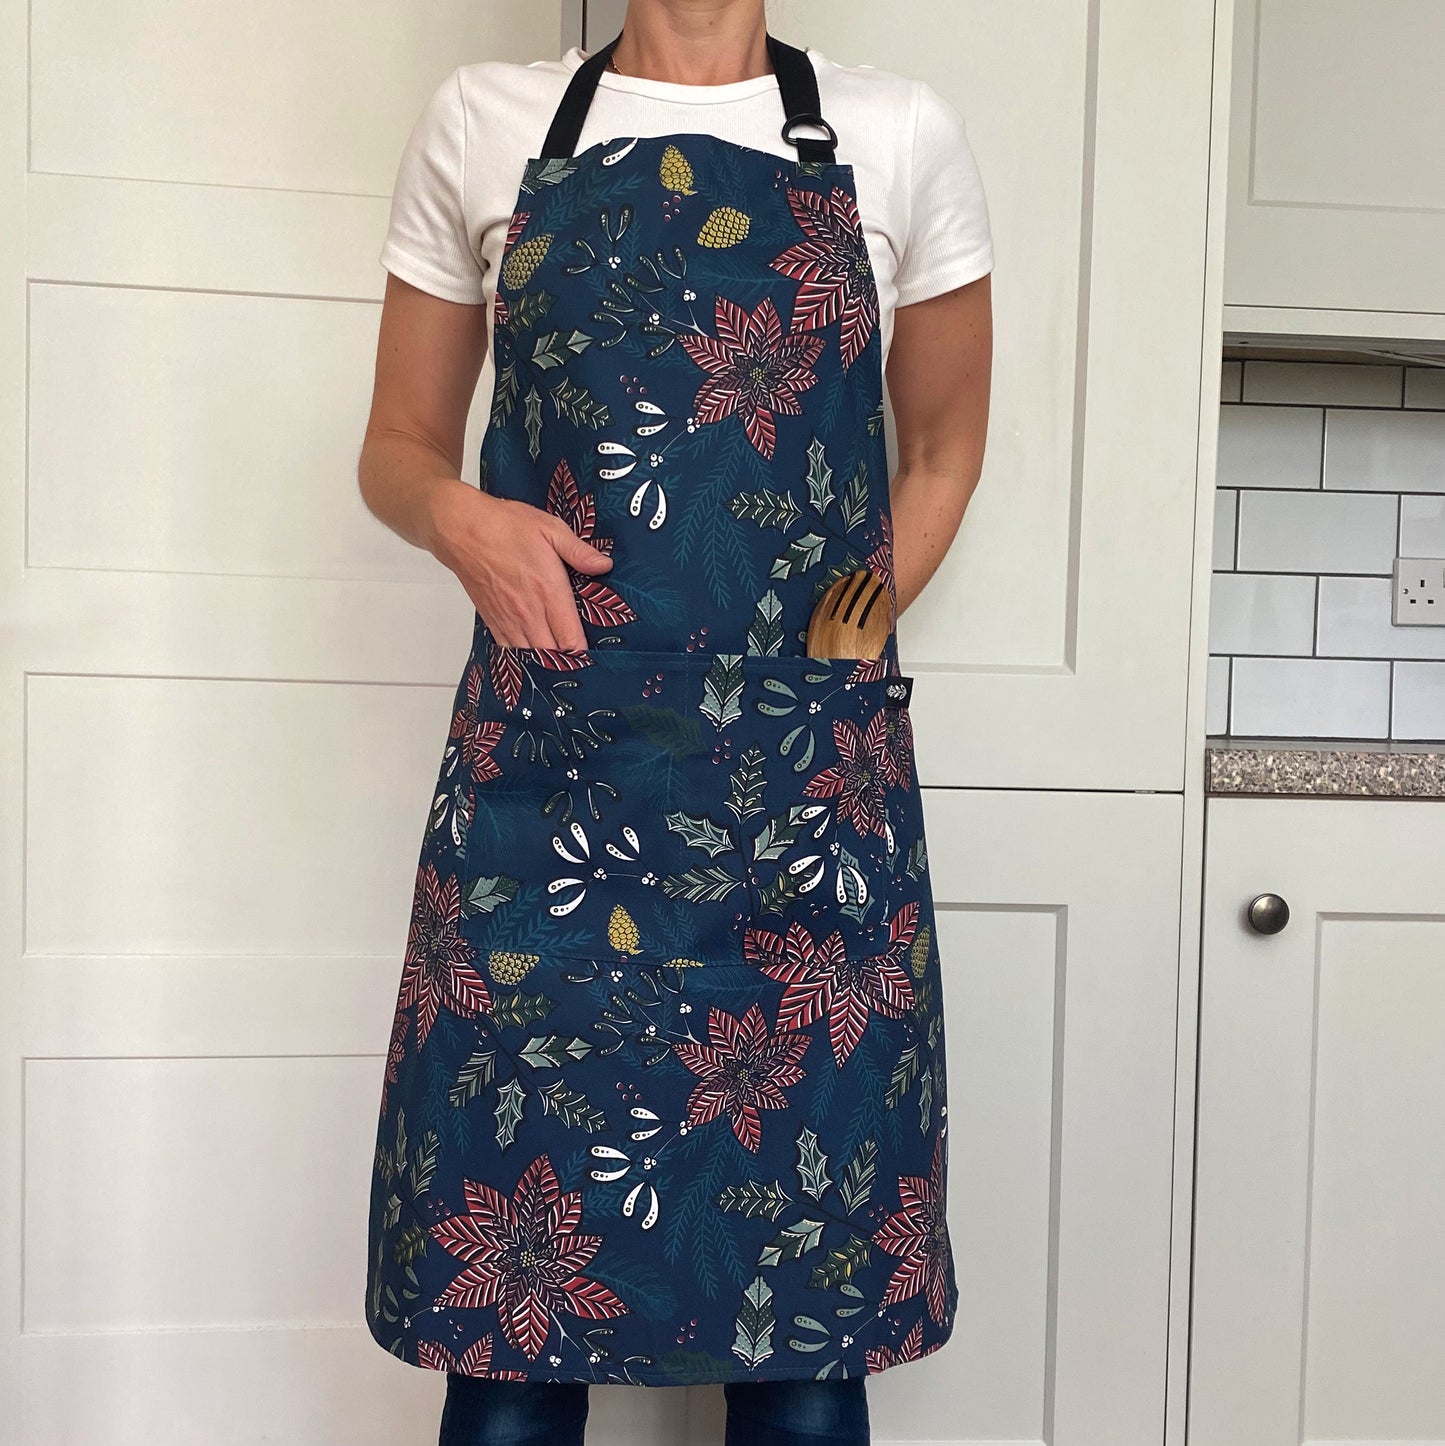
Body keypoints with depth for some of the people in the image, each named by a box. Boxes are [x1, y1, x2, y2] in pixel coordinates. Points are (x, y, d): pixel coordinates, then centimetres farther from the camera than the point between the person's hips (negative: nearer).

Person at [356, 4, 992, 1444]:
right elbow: (397, 448, 15)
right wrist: (460, 517, -7)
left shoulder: (900, 135, 10)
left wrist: (833, 657, 5)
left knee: (808, 1309, 7)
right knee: (511, 1295, 5)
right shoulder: (483, 122, 11)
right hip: (539, 767, 1)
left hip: (812, 780, 0)